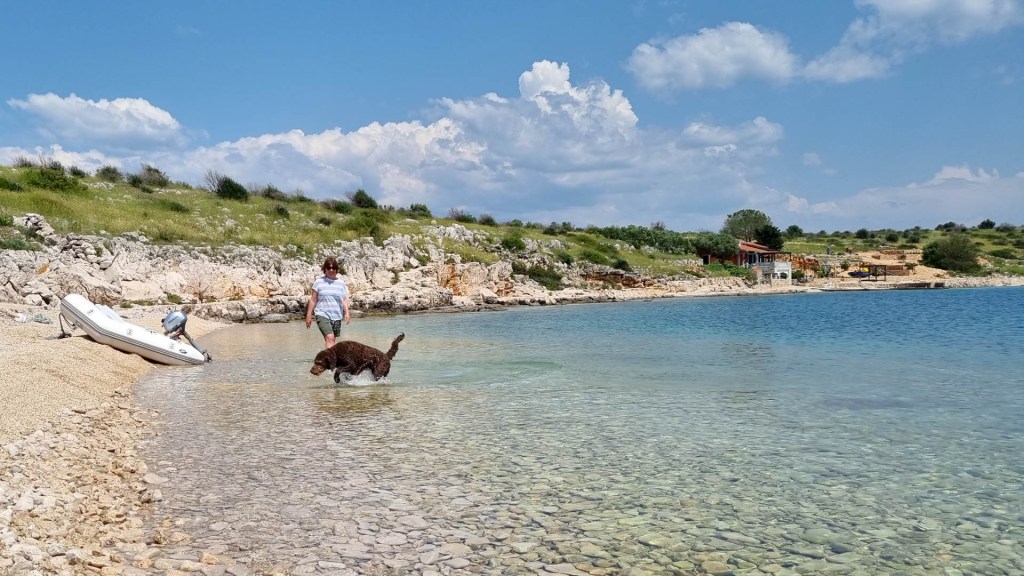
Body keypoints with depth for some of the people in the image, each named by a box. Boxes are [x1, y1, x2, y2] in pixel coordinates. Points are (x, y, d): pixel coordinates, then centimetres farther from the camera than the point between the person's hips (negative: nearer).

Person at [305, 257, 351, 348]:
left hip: (337, 316, 4)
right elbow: (313, 300, 5)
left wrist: (347, 313, -4)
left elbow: (344, 299, 10)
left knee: (332, 340, 9)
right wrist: (309, 315, 3)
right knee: (329, 338, -21)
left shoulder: (341, 283, 9)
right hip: (322, 315, -4)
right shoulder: (319, 282, 2)